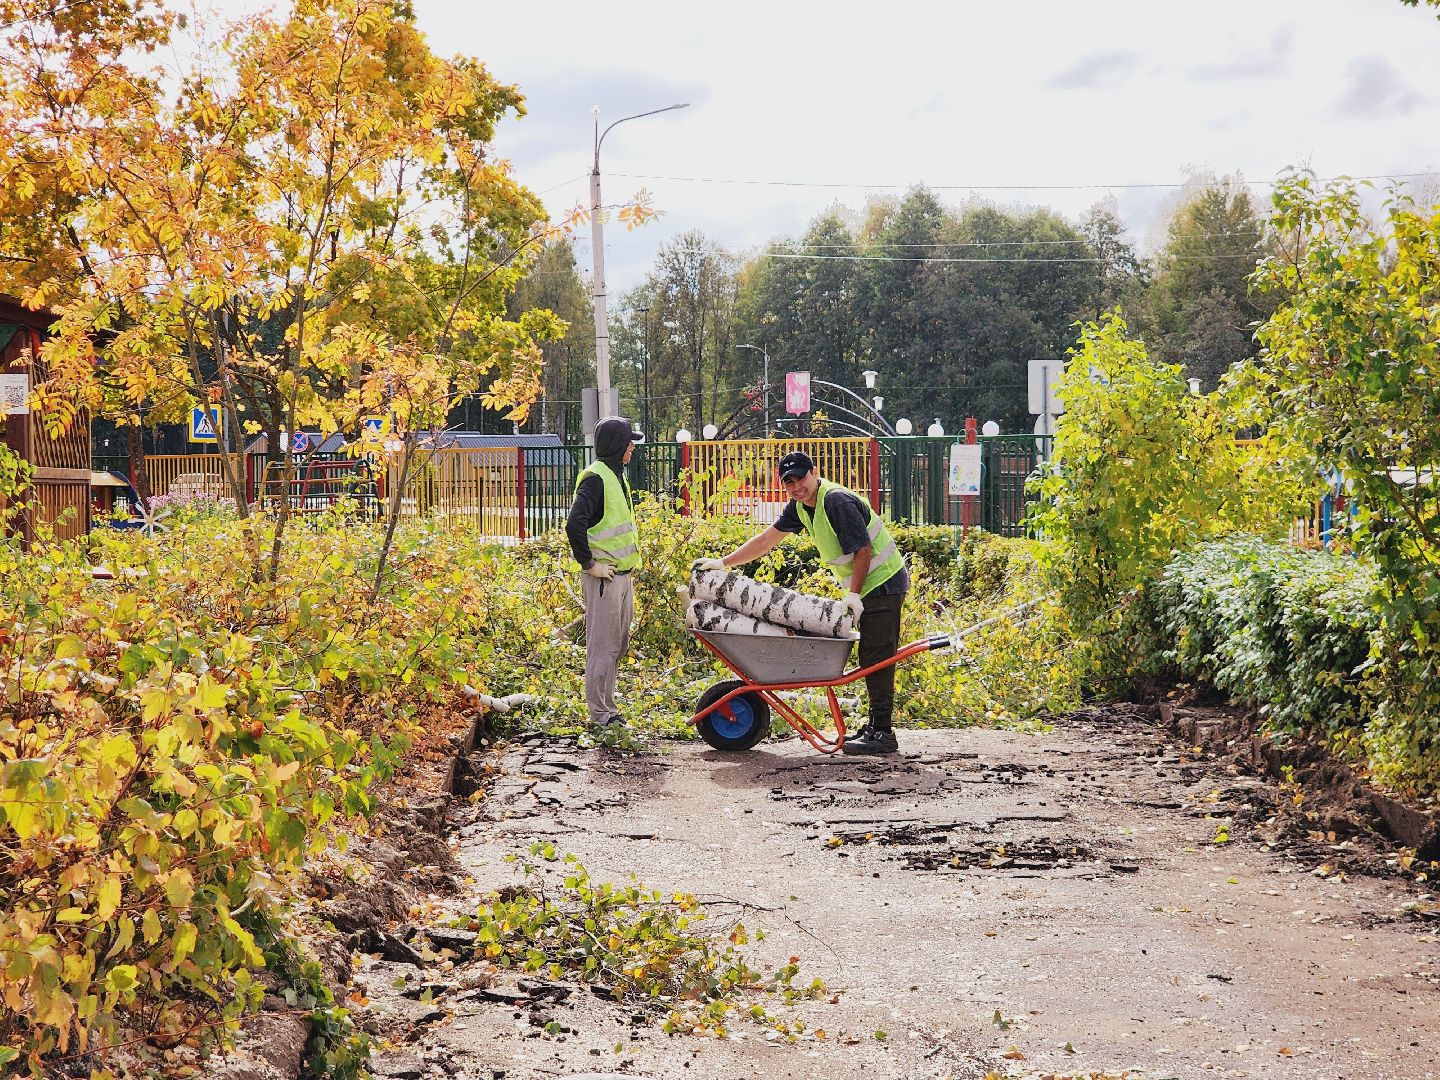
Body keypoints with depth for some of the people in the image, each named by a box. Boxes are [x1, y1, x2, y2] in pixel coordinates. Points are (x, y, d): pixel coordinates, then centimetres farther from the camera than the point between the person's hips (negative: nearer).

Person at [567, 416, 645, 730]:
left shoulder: (616, 476, 15)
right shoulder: (595, 478, -16)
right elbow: (574, 525, -26)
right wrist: (589, 563, -20)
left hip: (622, 575, 10)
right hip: (604, 577, -10)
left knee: (618, 645, 15)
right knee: (602, 647, -4)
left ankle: (607, 708, 24)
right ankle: (599, 715, 1)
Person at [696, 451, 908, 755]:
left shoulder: (837, 501, -22)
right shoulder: (799, 506, 7)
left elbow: (863, 550, -21)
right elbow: (767, 539, 12)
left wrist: (854, 594, -22)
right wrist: (723, 563, 10)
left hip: (883, 582, -10)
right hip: (867, 585, 10)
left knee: (876, 657, -10)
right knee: (872, 658, 11)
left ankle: (882, 733, -9)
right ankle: (876, 726, 16)